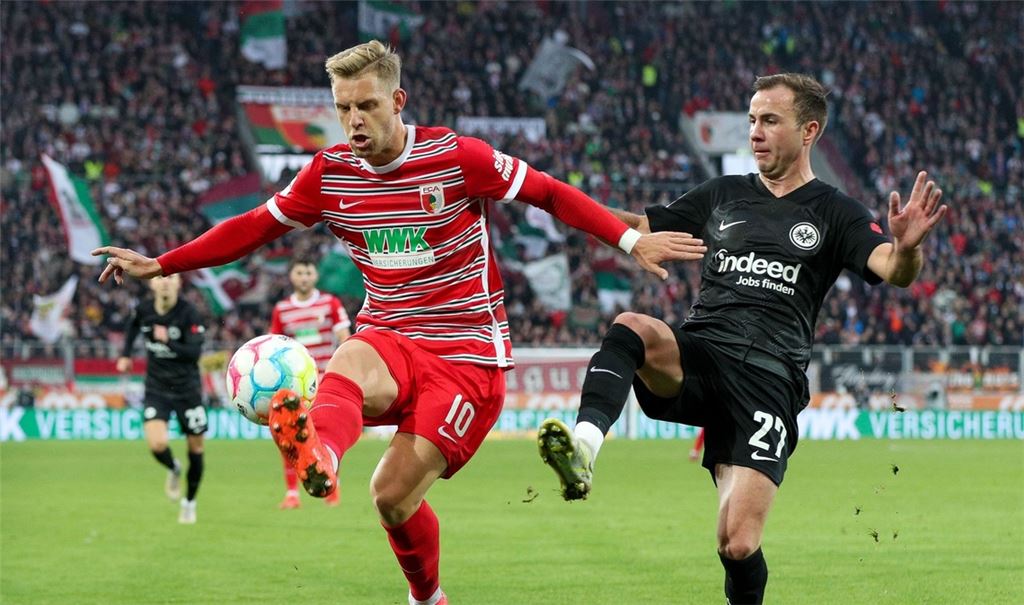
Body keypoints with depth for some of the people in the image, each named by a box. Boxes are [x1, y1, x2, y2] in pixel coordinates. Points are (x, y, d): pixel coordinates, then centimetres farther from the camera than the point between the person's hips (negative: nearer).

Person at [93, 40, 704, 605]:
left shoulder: (458, 158, -8)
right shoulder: (329, 174, 3)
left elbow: (551, 194, -2)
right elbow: (254, 227, 11)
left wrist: (632, 240, -11)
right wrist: (159, 264, 6)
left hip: (466, 353, -3)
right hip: (389, 342, 3)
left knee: (394, 496, -14)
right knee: (350, 361, -35)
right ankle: (319, 457, -63)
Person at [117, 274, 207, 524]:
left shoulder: (189, 313, -17)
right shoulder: (143, 309, -6)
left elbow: (194, 353, -24)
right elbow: (133, 325, 20)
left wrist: (168, 341, -37)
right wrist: (125, 355, 13)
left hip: (187, 389, -2)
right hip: (156, 389, 2)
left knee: (195, 448, 7)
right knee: (157, 444, -19)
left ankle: (189, 502, 30)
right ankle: (173, 469, 17)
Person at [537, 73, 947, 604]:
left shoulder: (834, 215, 8)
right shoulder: (722, 196, 19)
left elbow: (894, 271, -9)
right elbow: (640, 228, 25)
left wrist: (907, 246, -33)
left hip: (768, 377, -3)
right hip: (695, 357, 3)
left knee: (738, 546, -15)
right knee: (631, 327, -33)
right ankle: (582, 449, -54)